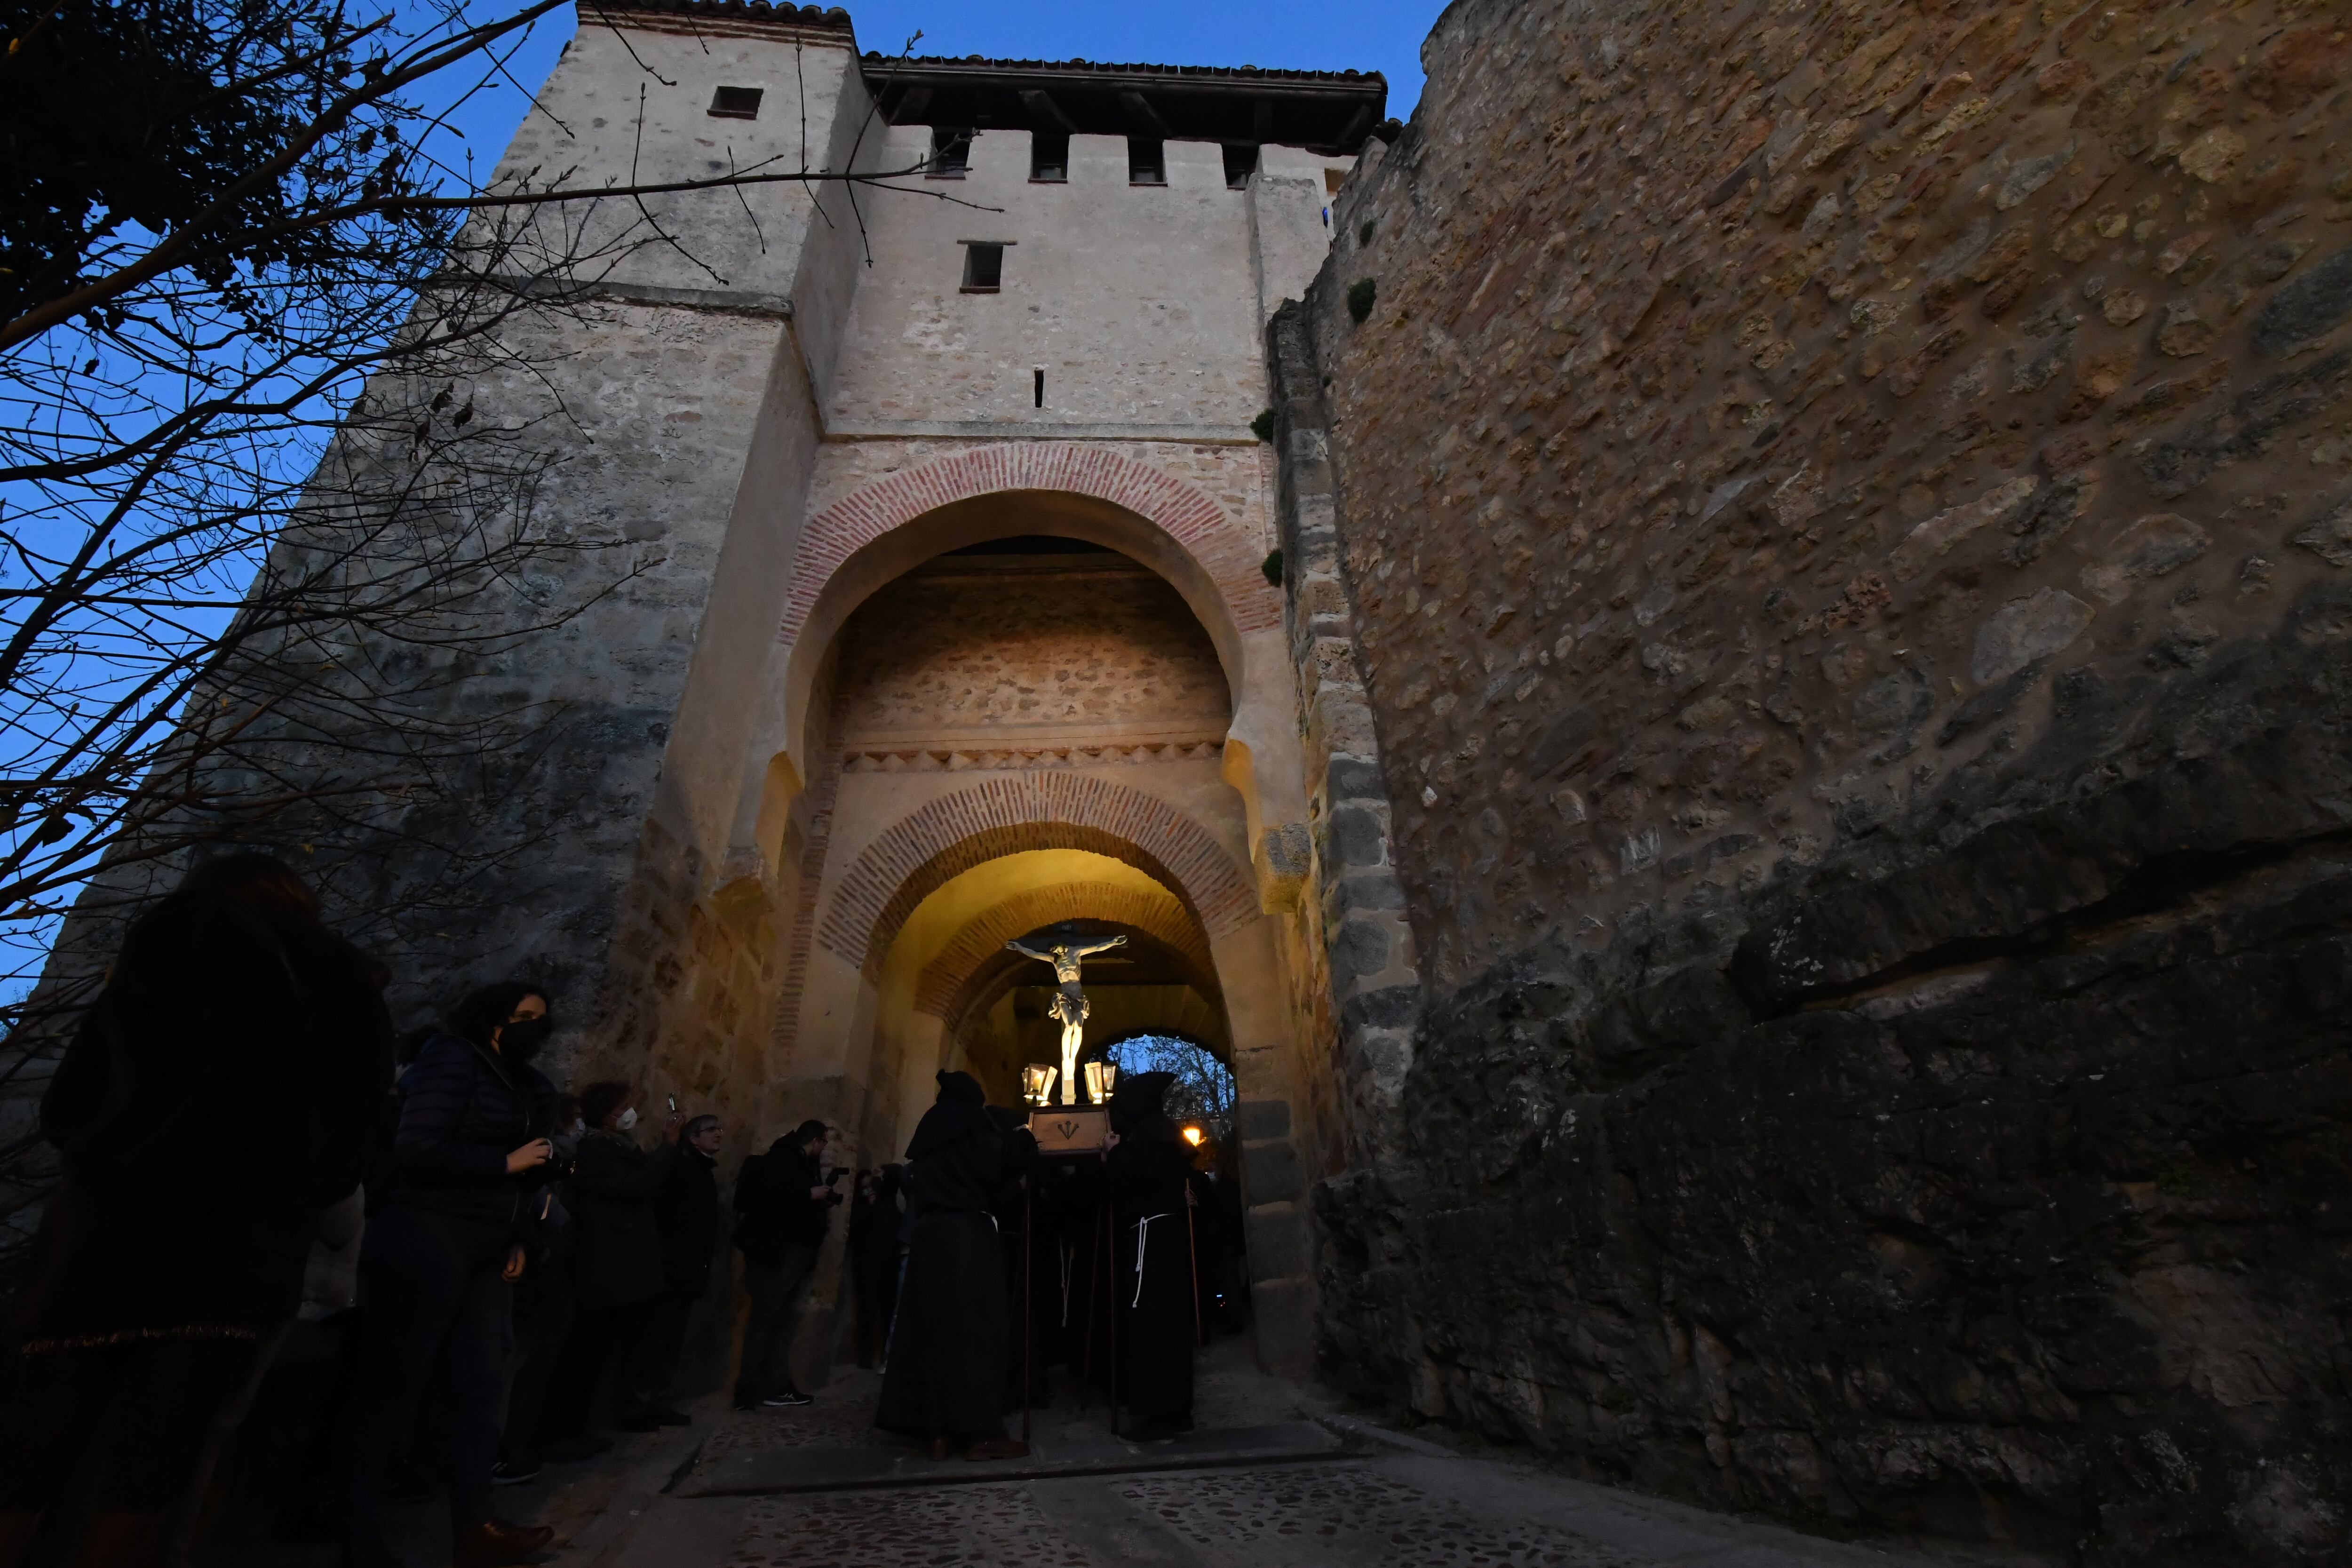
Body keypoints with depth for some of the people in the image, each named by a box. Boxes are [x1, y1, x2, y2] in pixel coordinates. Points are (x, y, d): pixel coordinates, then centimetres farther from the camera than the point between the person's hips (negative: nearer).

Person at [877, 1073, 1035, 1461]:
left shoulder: (929, 1128, 17)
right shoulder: (972, 1122, -3)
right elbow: (998, 1163, -15)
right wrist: (1023, 1141, 2)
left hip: (929, 1233, 7)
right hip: (967, 1234, -7)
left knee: (933, 1328, 9)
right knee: (974, 1328, -6)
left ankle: (938, 1430, 10)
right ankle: (980, 1432, -7)